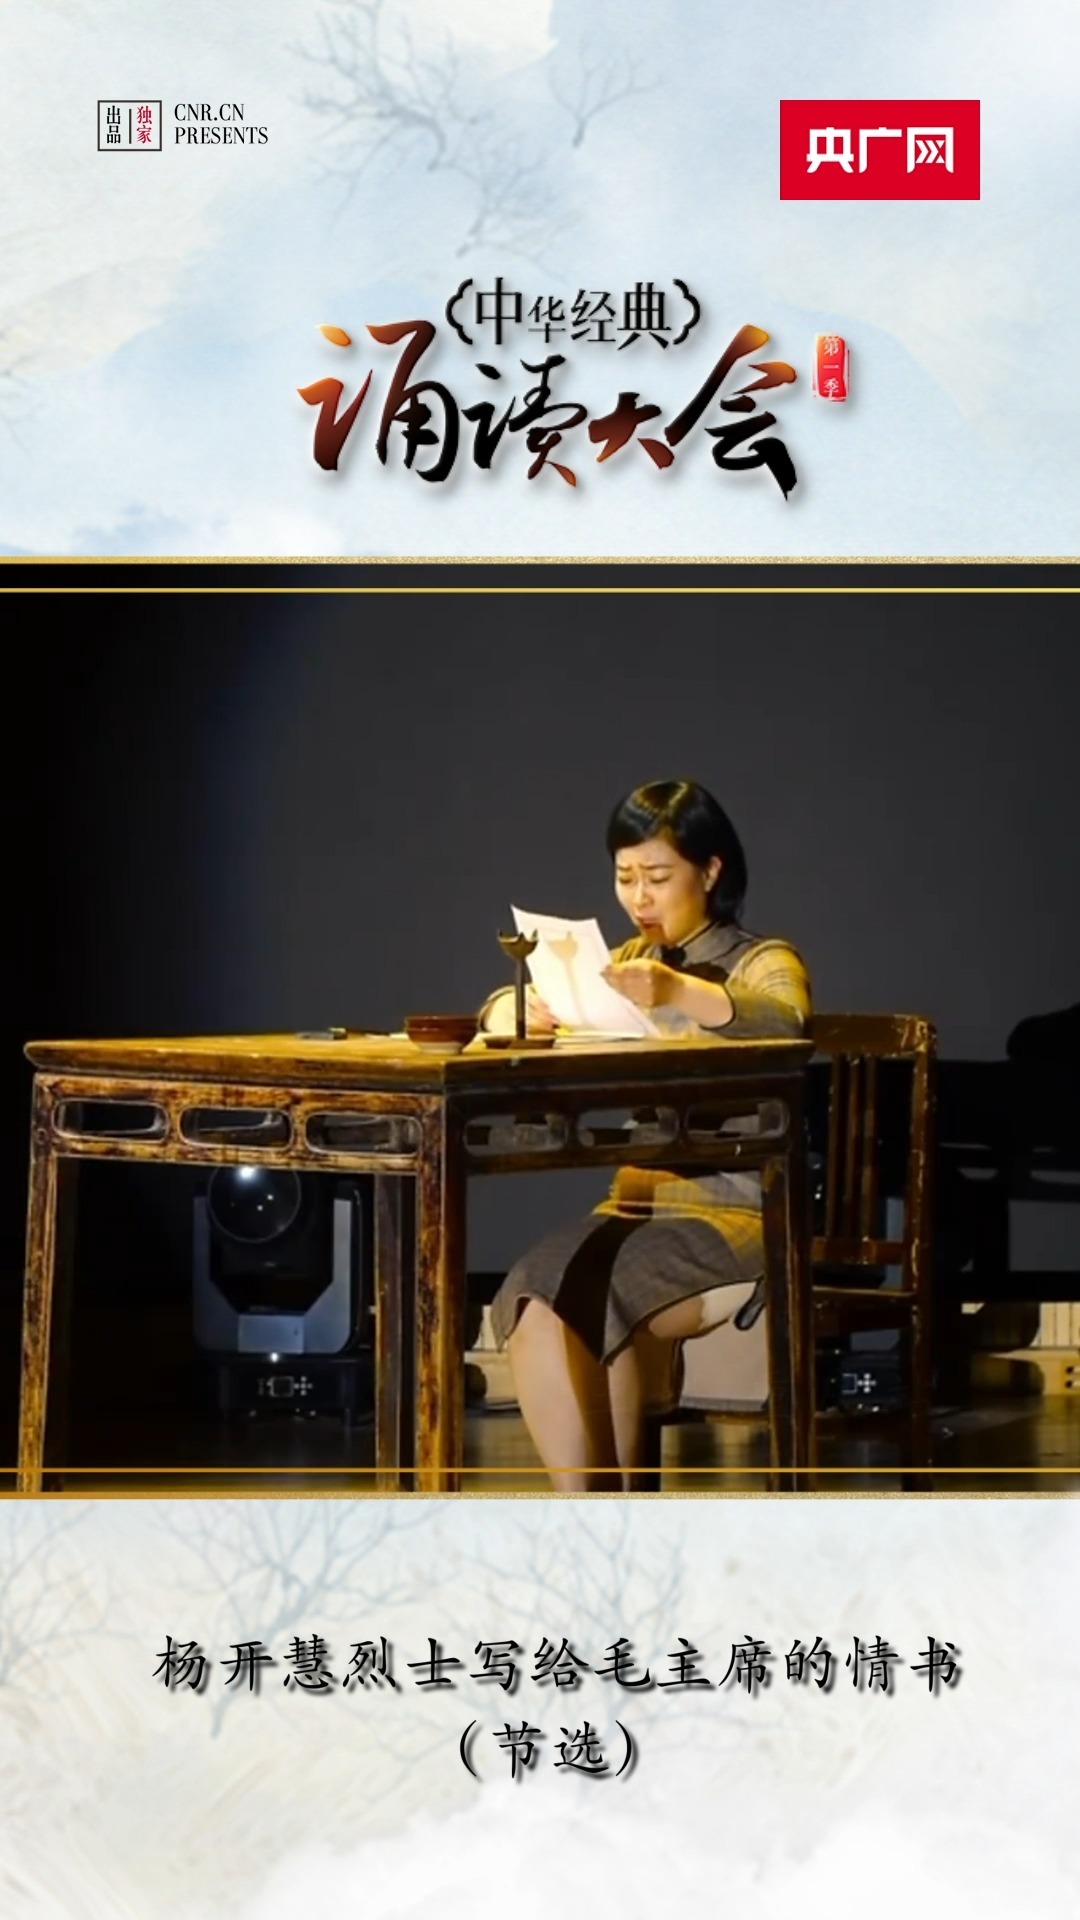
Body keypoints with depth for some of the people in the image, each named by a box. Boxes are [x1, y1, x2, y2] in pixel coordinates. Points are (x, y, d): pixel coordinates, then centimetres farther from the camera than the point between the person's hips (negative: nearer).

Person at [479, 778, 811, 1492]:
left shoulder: (764, 962, 5)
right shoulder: (629, 962, 23)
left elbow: (781, 1019, -19)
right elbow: (503, 1009, 16)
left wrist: (681, 993, -39)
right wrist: (517, 1009, -11)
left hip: (739, 1212, -5)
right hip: (635, 1204, 5)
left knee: (588, 1299, -29)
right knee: (533, 1299, -26)